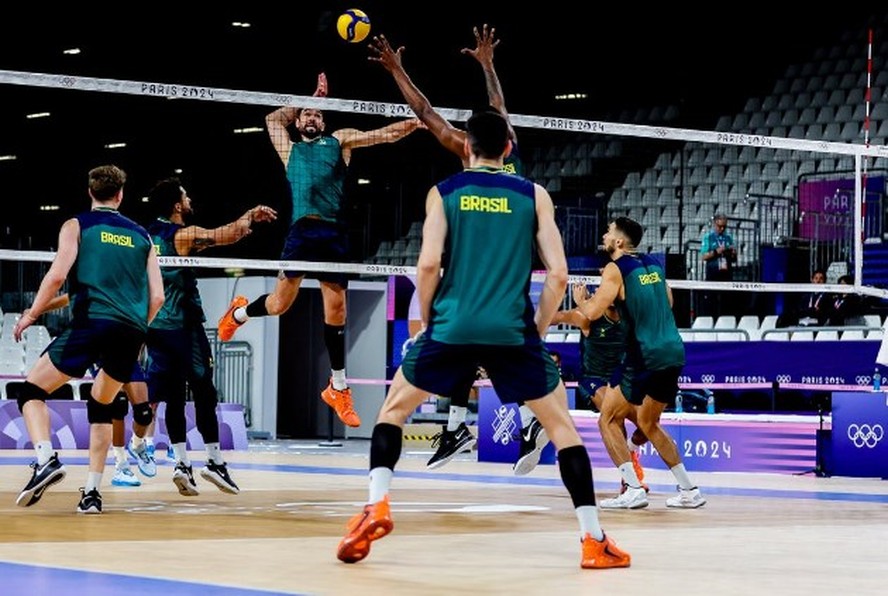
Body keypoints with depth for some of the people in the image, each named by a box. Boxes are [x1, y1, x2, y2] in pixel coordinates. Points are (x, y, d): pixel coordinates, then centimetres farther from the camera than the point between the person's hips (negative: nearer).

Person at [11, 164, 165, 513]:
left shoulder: (77, 225, 10)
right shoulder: (140, 235, 20)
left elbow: (57, 275, -5)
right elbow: (157, 296, 14)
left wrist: (31, 314, 7)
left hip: (91, 322, -4)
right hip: (132, 331, 4)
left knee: (31, 392, 7)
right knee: (101, 406, 22)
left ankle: (46, 459, -19)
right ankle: (92, 491, 12)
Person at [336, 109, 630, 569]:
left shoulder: (443, 192, 8)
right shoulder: (533, 195, 9)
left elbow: (428, 264, -3)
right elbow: (558, 274, 2)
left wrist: (428, 322, 11)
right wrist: (536, 332, 14)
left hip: (451, 328, 0)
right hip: (513, 332, 0)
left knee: (393, 409, 20)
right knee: (562, 425, 12)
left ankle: (377, 506, 1)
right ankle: (594, 540, 5)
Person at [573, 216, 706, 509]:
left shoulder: (616, 269, -7)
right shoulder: (652, 263, 13)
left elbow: (593, 312, -14)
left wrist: (580, 300, 8)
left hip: (644, 358, -7)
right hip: (674, 353, 7)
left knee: (608, 420, 3)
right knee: (648, 423, 22)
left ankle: (634, 491, -8)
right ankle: (689, 490, 19)